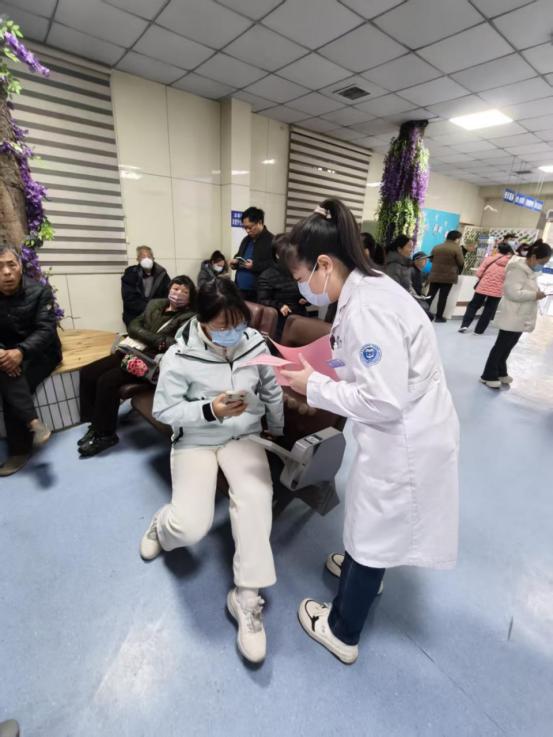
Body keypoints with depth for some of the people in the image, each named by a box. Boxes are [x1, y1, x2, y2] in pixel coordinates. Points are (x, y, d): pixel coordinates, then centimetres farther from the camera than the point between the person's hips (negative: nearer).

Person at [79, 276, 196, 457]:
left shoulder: (189, 317, -1)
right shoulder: (155, 304, 17)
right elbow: (134, 326, 6)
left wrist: (147, 339, -12)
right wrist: (158, 340, -10)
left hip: (154, 360, -7)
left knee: (107, 381, -23)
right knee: (87, 373, -5)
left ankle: (105, 435, -5)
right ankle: (95, 423, 10)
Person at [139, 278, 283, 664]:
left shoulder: (256, 344, -7)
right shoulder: (180, 355, -14)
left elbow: (272, 393, 7)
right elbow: (164, 410, -11)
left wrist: (278, 432, 18)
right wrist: (210, 411, -26)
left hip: (243, 436, 2)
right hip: (195, 441, -1)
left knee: (256, 495, -27)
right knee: (191, 526, -17)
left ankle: (247, 596, -7)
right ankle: (164, 526, 25)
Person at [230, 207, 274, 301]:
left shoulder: (271, 241, -10)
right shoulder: (246, 240, 15)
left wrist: (254, 266, -24)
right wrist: (235, 261, 6)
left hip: (258, 293, -8)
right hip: (240, 290, 8)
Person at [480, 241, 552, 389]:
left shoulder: (530, 270, 13)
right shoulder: (518, 270, -18)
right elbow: (513, 293, -27)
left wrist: (538, 292, 7)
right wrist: (535, 295, -20)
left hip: (521, 317, 10)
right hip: (512, 317, -10)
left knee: (508, 346, 18)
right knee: (501, 346, -3)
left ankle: (500, 372, 31)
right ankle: (488, 375, 6)